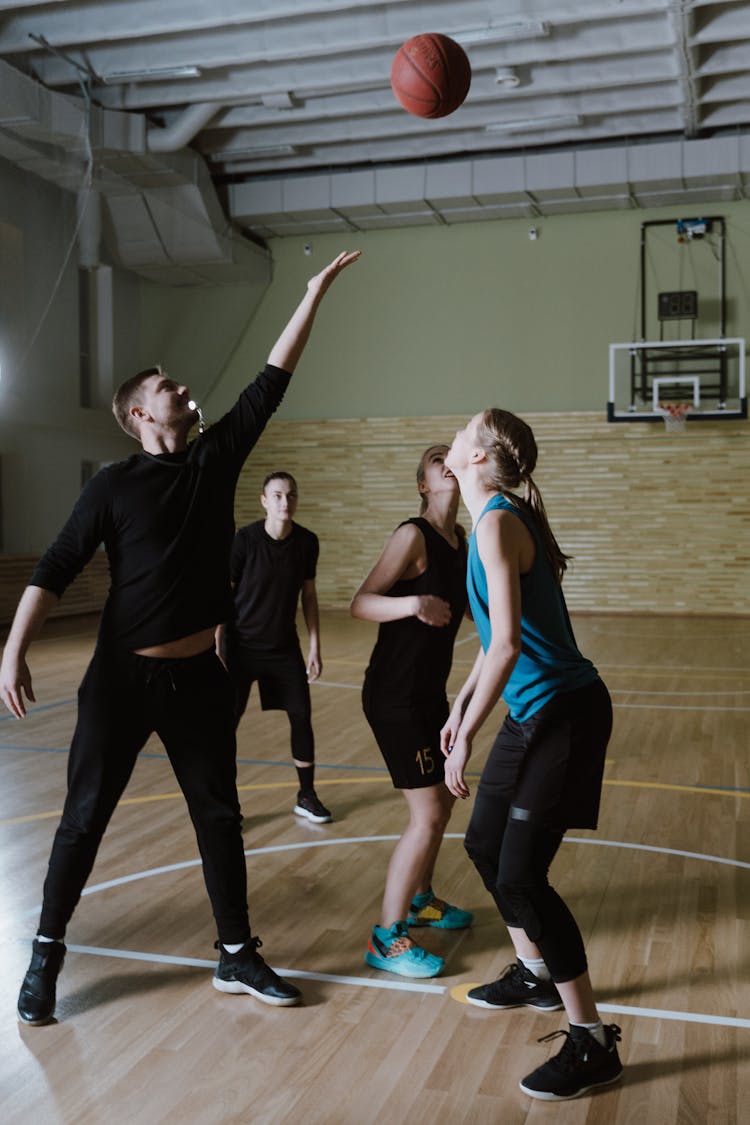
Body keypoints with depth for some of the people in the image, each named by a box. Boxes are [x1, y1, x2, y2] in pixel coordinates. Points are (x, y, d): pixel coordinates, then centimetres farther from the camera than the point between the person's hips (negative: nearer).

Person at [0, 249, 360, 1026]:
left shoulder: (217, 456, 4)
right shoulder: (115, 484, -6)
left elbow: (272, 380, 4)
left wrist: (316, 291, 4)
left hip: (197, 676, 4)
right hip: (121, 678, -4)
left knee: (219, 817, 10)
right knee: (84, 819, 6)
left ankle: (236, 956, 23)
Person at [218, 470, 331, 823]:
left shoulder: (307, 542, -5)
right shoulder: (243, 540, -16)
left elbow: (308, 595, 6)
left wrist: (315, 647, 5)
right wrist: (217, 651, -15)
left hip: (285, 648, 4)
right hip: (241, 647, -3)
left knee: (302, 717, 4)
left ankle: (306, 797, 21)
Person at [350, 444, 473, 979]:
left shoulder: (461, 538, 7)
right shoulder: (413, 535, -16)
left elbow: (467, 603, 19)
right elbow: (360, 603, -24)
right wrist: (414, 603, -40)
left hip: (430, 691, 9)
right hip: (394, 695, -9)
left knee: (441, 803, 21)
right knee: (427, 816, -8)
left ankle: (419, 899, 42)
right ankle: (387, 939, 5)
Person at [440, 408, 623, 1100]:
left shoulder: (498, 522, -18)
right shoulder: (496, 518, 11)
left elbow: (506, 643, -25)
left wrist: (467, 734, -20)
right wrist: (460, 707, 20)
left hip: (564, 715, -10)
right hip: (533, 712, 10)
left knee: (520, 874, -7)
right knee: (484, 843, 18)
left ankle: (593, 1044, 6)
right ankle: (534, 975, 39)